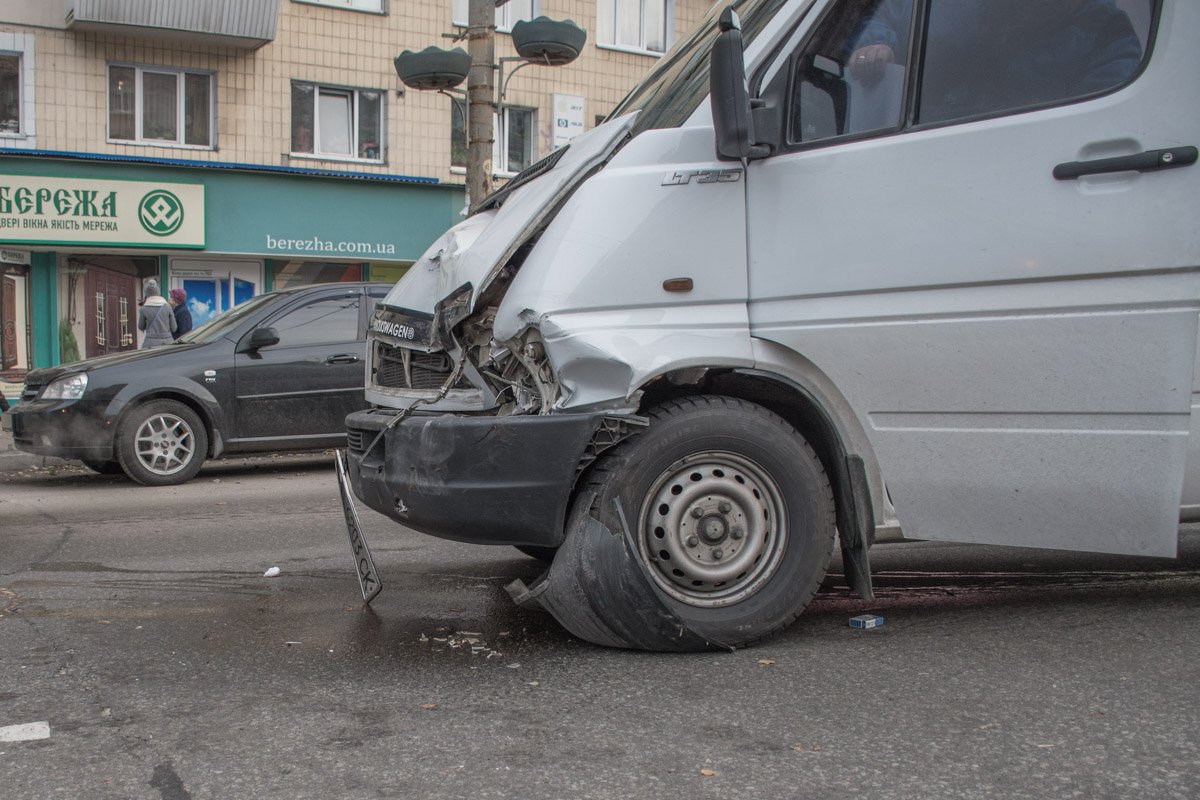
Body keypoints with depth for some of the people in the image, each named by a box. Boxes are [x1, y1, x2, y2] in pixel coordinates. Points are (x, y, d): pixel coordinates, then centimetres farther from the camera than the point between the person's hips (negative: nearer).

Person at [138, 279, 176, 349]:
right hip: (167, 342, 2)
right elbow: (173, 328, 4)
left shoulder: (143, 309, -2)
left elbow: (141, 327, 12)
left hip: (151, 344, -2)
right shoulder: (167, 307, 2)